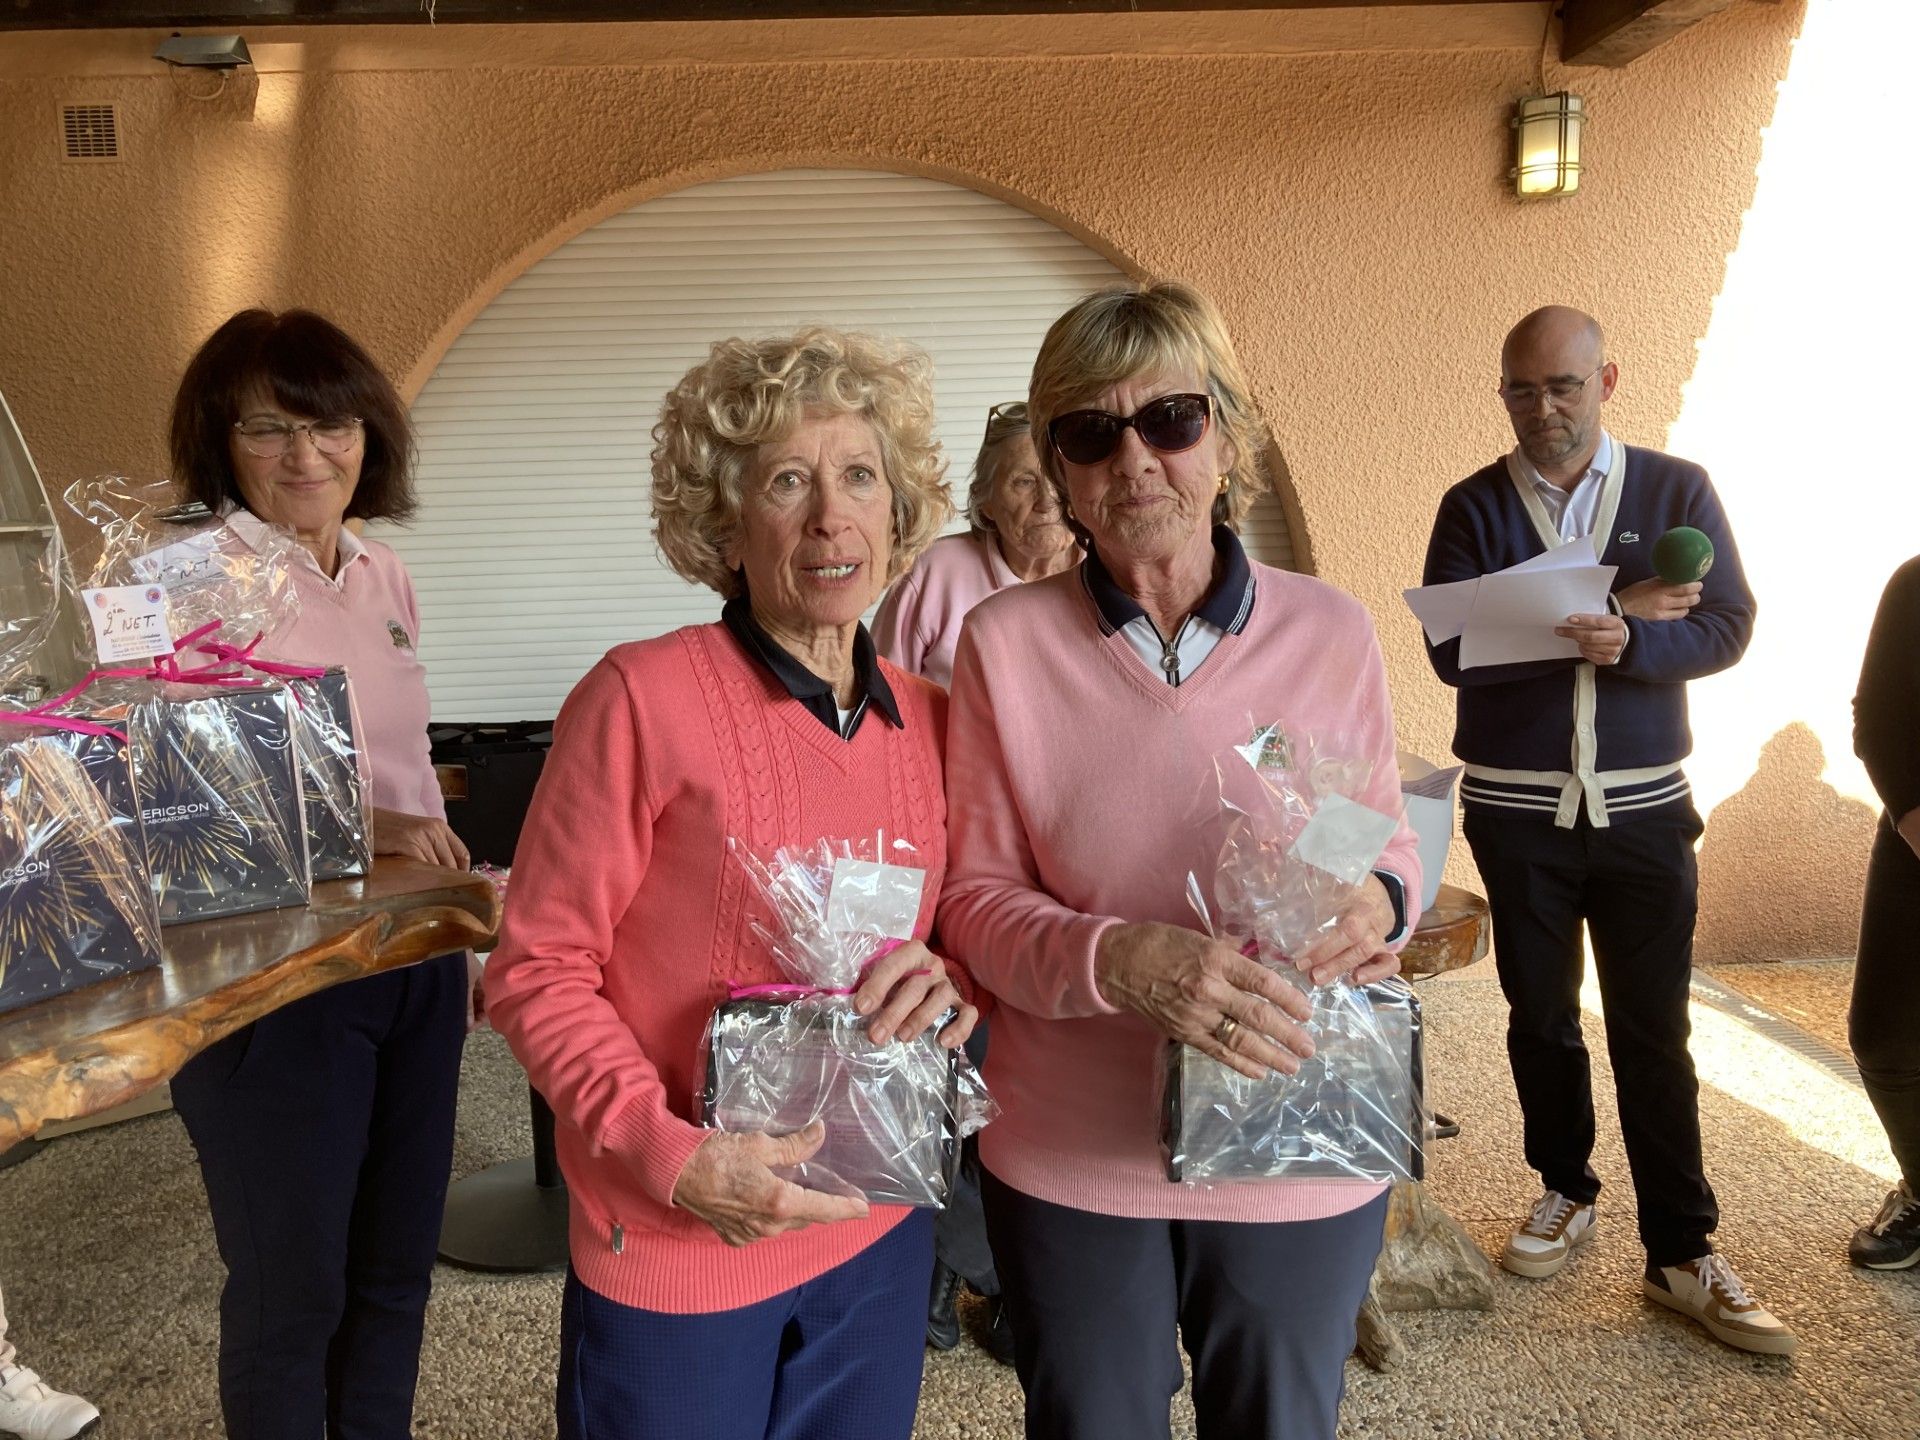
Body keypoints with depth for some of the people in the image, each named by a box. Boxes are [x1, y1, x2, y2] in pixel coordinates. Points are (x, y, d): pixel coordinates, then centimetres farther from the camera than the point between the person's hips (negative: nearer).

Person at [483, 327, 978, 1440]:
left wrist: (951, 987, -11)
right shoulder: (644, 698, -16)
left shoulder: (927, 717, 0)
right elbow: (538, 972, -11)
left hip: (879, 1234, 5)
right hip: (674, 1251, -5)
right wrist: (671, 1153, -22)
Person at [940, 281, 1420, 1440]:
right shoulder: (1007, 641, -9)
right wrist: (1125, 962, -26)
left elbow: (1389, 838, 7)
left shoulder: (1330, 631, -6)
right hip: (1074, 1164, -1)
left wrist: (1378, 902, -17)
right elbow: (975, 898, -7)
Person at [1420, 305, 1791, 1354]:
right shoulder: (1473, 506, 0)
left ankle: (1682, 1253, 14)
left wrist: (1626, 641, -26)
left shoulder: (1677, 491, 2)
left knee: (1652, 1029, 4)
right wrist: (1611, 617, -18)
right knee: (1541, 1015, 13)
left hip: (1643, 805, 0)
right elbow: (1452, 650, -12)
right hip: (1515, 807, 1)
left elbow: (1726, 628, -6)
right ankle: (1565, 1190, 32)